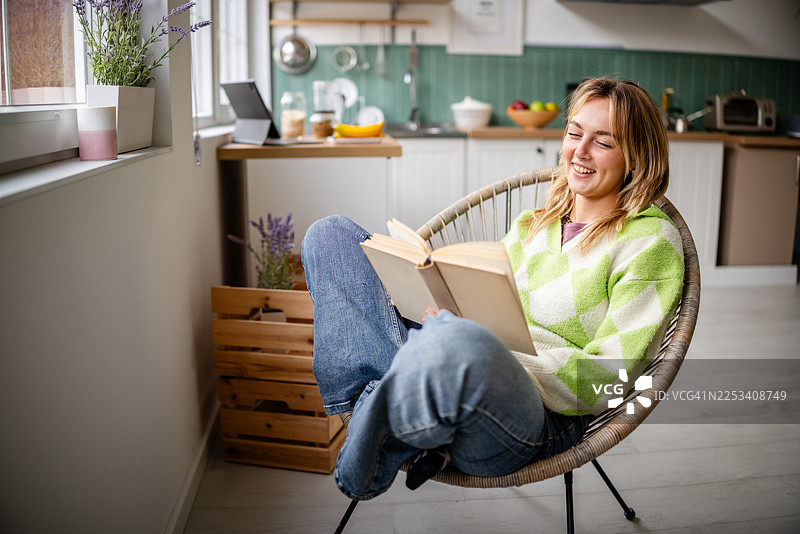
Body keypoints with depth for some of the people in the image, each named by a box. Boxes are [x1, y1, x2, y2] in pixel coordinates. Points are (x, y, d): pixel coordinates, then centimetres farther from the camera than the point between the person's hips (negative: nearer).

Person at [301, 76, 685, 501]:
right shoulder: (530, 226, 22)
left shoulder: (652, 241, 2)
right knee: (331, 235, 1)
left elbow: (608, 377, -6)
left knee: (458, 342, -45)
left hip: (542, 419, -6)